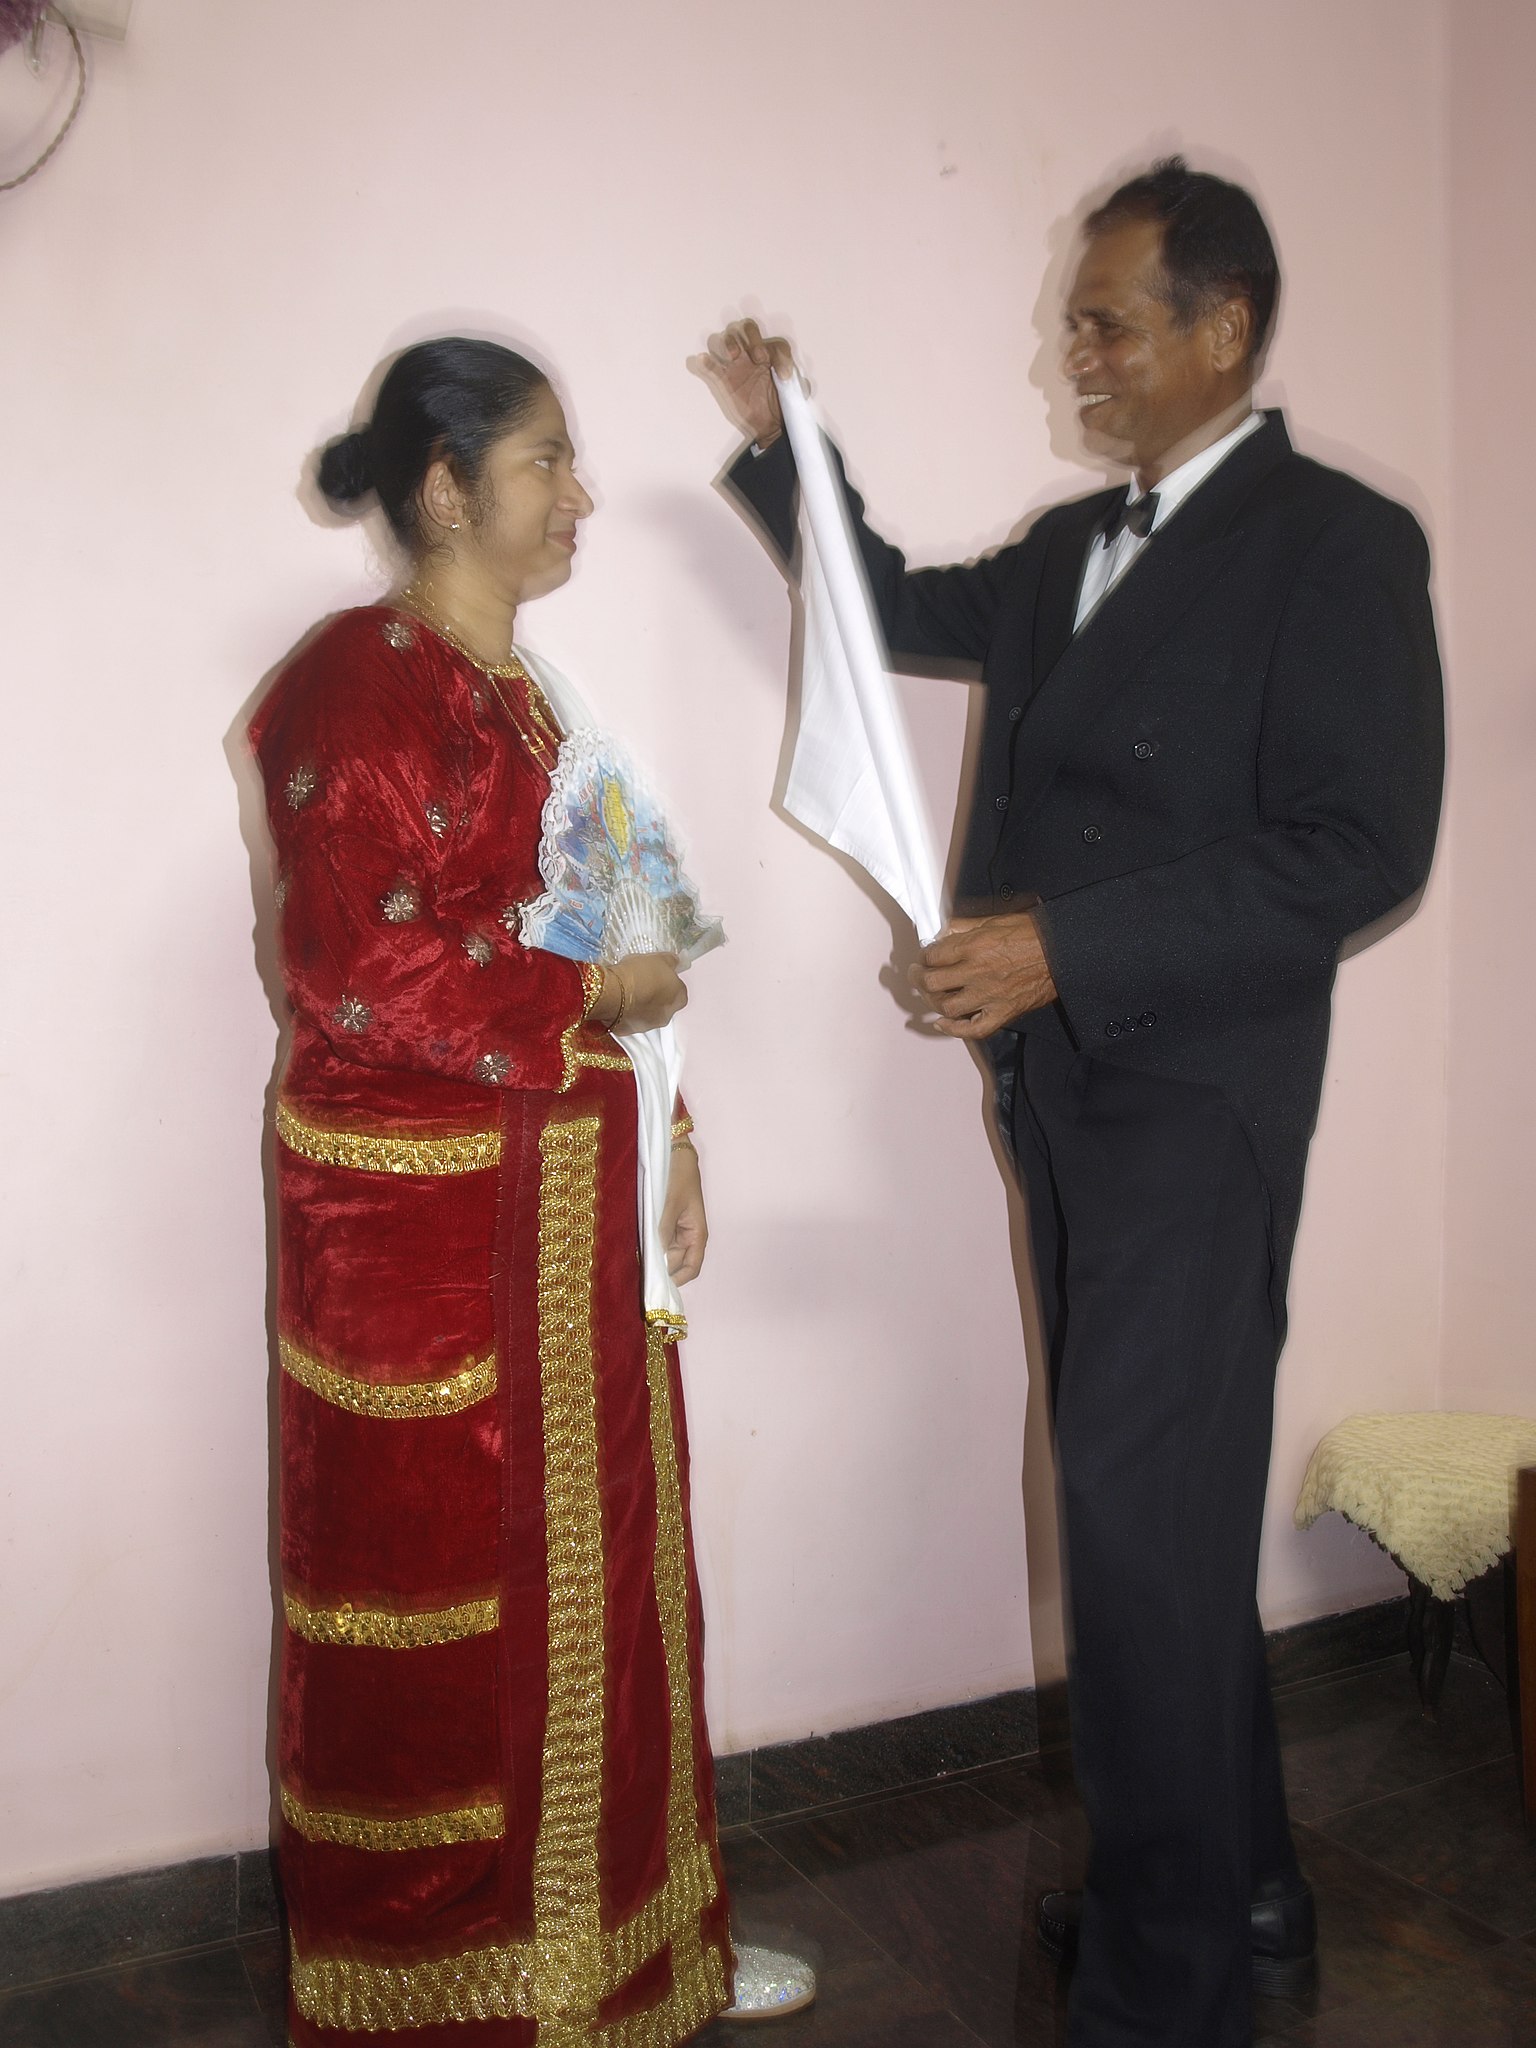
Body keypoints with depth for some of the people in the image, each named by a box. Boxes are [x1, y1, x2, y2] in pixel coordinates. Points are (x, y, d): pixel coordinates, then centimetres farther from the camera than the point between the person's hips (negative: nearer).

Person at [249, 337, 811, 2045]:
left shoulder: (515, 683, 14)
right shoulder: (361, 685, -14)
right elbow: (359, 967, -21)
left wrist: (659, 1137, 11)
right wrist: (595, 997, -15)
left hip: (562, 1204, 9)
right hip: (420, 1220, -9)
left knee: (597, 1566, 18)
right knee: (443, 1596, 6)